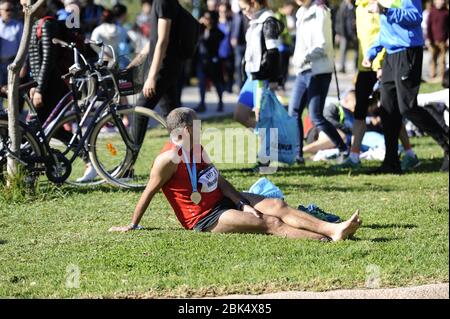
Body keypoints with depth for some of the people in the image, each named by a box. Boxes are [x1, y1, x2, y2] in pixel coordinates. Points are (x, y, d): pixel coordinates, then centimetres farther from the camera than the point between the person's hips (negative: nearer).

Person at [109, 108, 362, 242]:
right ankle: (325, 241, -33)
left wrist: (242, 204, -3)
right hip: (206, 218, -9)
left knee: (277, 205, -11)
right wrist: (132, 226, -3)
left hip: (224, 200, 9)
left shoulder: (197, 150, 12)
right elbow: (149, 193, -10)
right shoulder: (169, 159, -16)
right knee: (270, 223, -21)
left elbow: (221, 182, 11)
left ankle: (333, 229, -26)